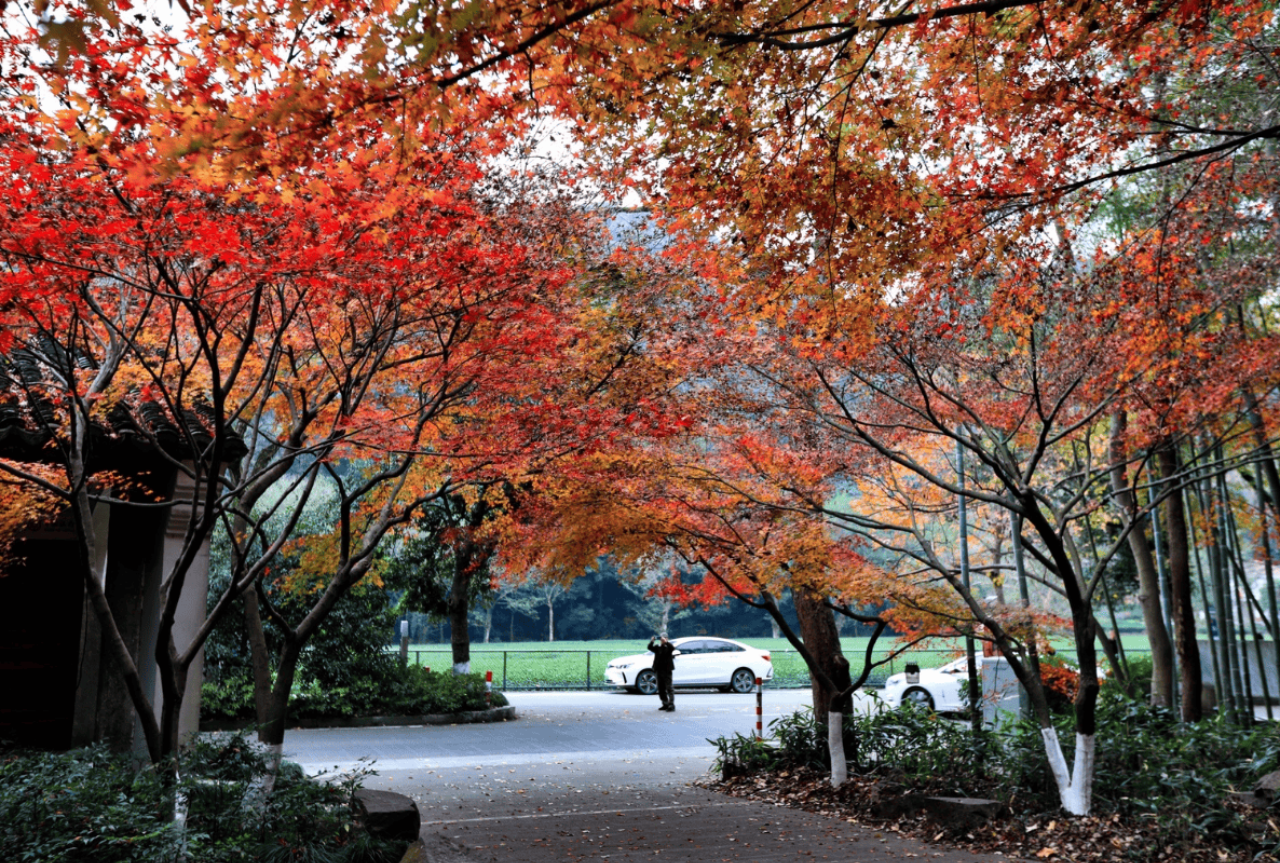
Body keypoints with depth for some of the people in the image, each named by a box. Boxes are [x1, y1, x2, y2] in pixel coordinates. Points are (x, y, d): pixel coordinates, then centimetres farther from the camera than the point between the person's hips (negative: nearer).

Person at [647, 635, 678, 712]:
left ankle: (671, 704, -8)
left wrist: (665, 641, -25)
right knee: (661, 689, 9)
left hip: (666, 671, -6)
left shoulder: (668, 647, 0)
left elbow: (672, 648, -20)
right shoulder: (657, 647, 13)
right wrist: (652, 641, -11)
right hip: (659, 671, 6)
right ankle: (665, 704, 17)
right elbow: (650, 648, 3)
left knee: (669, 688, -8)